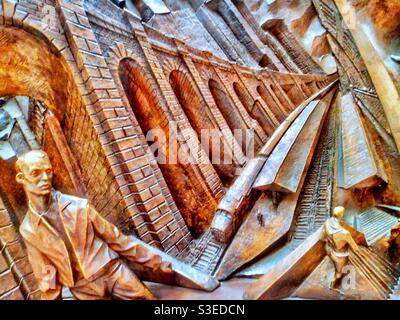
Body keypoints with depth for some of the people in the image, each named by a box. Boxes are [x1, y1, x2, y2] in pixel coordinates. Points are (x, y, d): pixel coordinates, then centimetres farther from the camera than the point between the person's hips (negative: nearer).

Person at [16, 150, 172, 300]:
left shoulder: (78, 206, -9)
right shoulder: (28, 230, -5)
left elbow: (114, 237, -2)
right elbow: (46, 277, 4)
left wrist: (154, 261, 2)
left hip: (114, 272, 0)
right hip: (83, 289, 1)